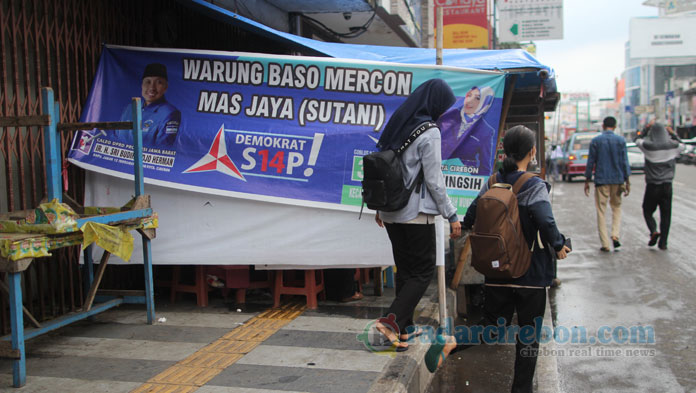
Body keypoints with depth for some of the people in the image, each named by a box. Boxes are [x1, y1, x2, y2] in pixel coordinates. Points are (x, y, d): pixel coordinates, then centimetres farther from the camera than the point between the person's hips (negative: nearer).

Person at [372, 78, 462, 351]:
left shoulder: (396, 124, 9)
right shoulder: (429, 133, -13)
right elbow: (434, 180, -14)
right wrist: (451, 215, -7)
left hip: (391, 212, 8)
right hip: (416, 213, -8)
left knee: (405, 268, 15)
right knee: (424, 270, 3)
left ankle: (405, 327, 21)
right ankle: (392, 321, -9)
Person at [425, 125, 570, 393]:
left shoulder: (492, 183, 2)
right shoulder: (535, 186, -13)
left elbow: (470, 218, 3)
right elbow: (546, 223, -23)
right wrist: (559, 247, -5)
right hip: (531, 271, -4)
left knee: (493, 326, 14)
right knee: (528, 333, 11)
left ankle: (450, 343, -11)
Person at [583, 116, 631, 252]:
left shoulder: (595, 141, -2)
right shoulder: (621, 141, 0)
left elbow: (590, 162, -1)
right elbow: (625, 162, -1)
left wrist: (587, 181, 6)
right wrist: (627, 181, 4)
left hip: (601, 181, -1)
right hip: (617, 180, 1)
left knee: (601, 211, 5)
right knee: (616, 207, 18)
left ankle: (605, 244, 4)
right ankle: (615, 235, -2)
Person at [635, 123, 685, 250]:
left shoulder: (648, 146, -11)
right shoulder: (672, 146, -3)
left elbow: (638, 140, 11)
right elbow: (681, 145, 21)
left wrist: (646, 129, 16)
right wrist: (673, 134, 29)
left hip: (652, 186, -2)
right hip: (667, 186, 2)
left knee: (647, 211, 14)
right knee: (666, 215, 7)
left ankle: (654, 231, -10)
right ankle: (663, 243, 7)